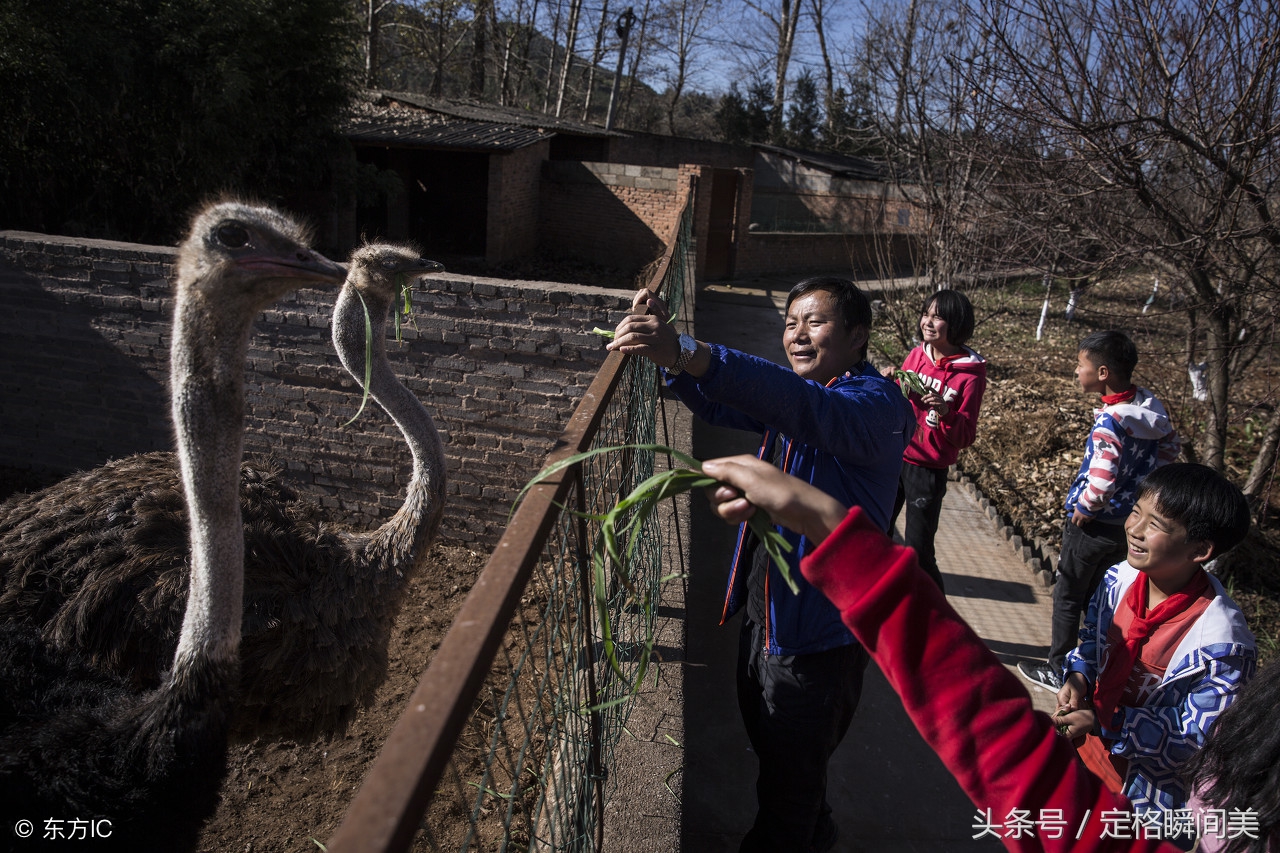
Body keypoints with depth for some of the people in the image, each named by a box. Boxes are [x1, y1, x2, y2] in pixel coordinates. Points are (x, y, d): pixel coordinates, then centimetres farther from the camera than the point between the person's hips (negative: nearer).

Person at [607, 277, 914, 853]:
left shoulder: (877, 404, -21)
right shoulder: (793, 392, 8)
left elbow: (807, 409, -42)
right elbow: (715, 404, 4)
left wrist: (689, 353, -54)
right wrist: (667, 345, -16)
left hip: (818, 635, -9)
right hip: (763, 613, 9)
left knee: (789, 780, 12)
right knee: (768, 745, 29)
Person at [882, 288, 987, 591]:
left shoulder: (970, 374, -13)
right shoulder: (917, 354, 1)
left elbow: (965, 437, -11)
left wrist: (946, 411, -30)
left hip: (928, 471, -5)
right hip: (894, 457, 5)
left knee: (918, 548, 0)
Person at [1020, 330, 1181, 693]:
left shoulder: (1110, 422, -29)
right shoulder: (1150, 407, -3)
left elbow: (1101, 481, -35)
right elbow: (1171, 448, 12)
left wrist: (1085, 509, -17)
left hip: (1094, 525, -8)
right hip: (1129, 522, 8)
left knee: (1067, 596, 10)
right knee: (1098, 595, 24)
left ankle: (1058, 671, 22)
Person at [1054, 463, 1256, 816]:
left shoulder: (1222, 644, -30)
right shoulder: (1119, 579, -13)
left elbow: (1199, 738, -24)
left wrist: (1103, 725, -31)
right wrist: (1079, 676, -13)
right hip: (1086, 748, 5)